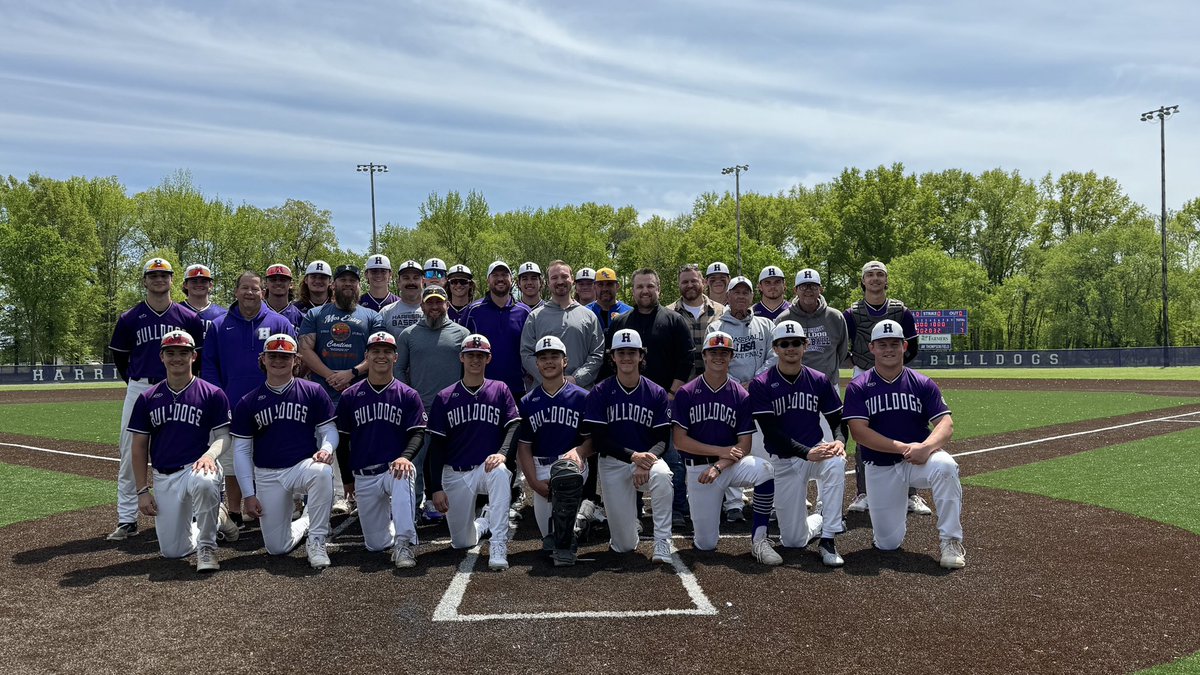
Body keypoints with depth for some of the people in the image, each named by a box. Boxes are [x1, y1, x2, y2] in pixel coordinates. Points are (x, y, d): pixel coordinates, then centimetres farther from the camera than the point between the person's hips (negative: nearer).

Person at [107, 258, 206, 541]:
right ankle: (127, 519, 8)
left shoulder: (189, 318, 3)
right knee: (130, 456, 1)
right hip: (139, 390, 1)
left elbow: (199, 356, 12)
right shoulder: (129, 319, 4)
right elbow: (119, 356, 14)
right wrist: (134, 382, 13)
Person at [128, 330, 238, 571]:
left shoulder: (212, 394, -1)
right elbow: (139, 446, 10)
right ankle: (216, 519, 29)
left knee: (204, 482, -42)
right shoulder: (147, 398, 9)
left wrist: (210, 454, -26)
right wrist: (142, 491, 3)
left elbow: (223, 436, -3)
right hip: (163, 478, 4)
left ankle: (207, 546, -19)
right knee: (172, 551, 0)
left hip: (197, 467, -4)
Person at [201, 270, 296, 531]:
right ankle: (234, 515, 18)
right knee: (232, 465, 7)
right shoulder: (219, 326, 9)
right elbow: (209, 365, 7)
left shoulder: (279, 323, 5)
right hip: (232, 409, 2)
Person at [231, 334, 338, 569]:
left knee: (322, 471, -39)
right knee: (276, 548, -2)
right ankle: (306, 522, 32)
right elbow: (241, 450, 5)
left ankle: (316, 541, -22)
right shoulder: (248, 402, 4)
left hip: (304, 465, -2)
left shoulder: (313, 392, 0)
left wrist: (326, 449, -21)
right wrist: (248, 494, -1)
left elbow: (329, 428, 3)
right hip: (267, 476, 2)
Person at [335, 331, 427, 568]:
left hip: (394, 468, -2)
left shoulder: (408, 395, 1)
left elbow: (418, 433, -6)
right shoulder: (350, 396, 6)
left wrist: (405, 457, -26)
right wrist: (347, 479, 13)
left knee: (404, 475, -40)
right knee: (377, 545, 3)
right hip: (364, 477, 2)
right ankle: (388, 520, 37)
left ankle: (404, 543, -34)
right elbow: (342, 441, 12)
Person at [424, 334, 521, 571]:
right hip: (455, 474, 2)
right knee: (462, 543, 2)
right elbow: (436, 446, 4)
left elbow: (513, 427, -5)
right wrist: (436, 488, -3)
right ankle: (484, 522, 37)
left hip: (487, 467, -1)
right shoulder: (445, 397, 5)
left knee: (500, 472, -39)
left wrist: (502, 453, -26)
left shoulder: (500, 390, 5)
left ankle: (498, 546, -35)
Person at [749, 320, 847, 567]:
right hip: (783, 461, -1)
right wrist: (807, 453, -27)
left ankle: (828, 539, -24)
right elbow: (771, 431, -15)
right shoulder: (761, 384, -8)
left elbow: (838, 421, 3)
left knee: (836, 461, -37)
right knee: (794, 541, -3)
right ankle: (820, 520, 34)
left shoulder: (819, 380, 1)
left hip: (816, 449, 2)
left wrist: (839, 441, -21)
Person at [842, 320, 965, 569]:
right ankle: (895, 513, 33)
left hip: (919, 461, 0)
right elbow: (859, 432, -14)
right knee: (888, 543, -3)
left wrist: (925, 447, -30)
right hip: (880, 469, 0)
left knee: (945, 466, -36)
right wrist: (904, 447, -23)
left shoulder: (923, 384, 1)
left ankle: (951, 541, -21)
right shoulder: (858, 388, -3)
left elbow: (946, 424, -8)